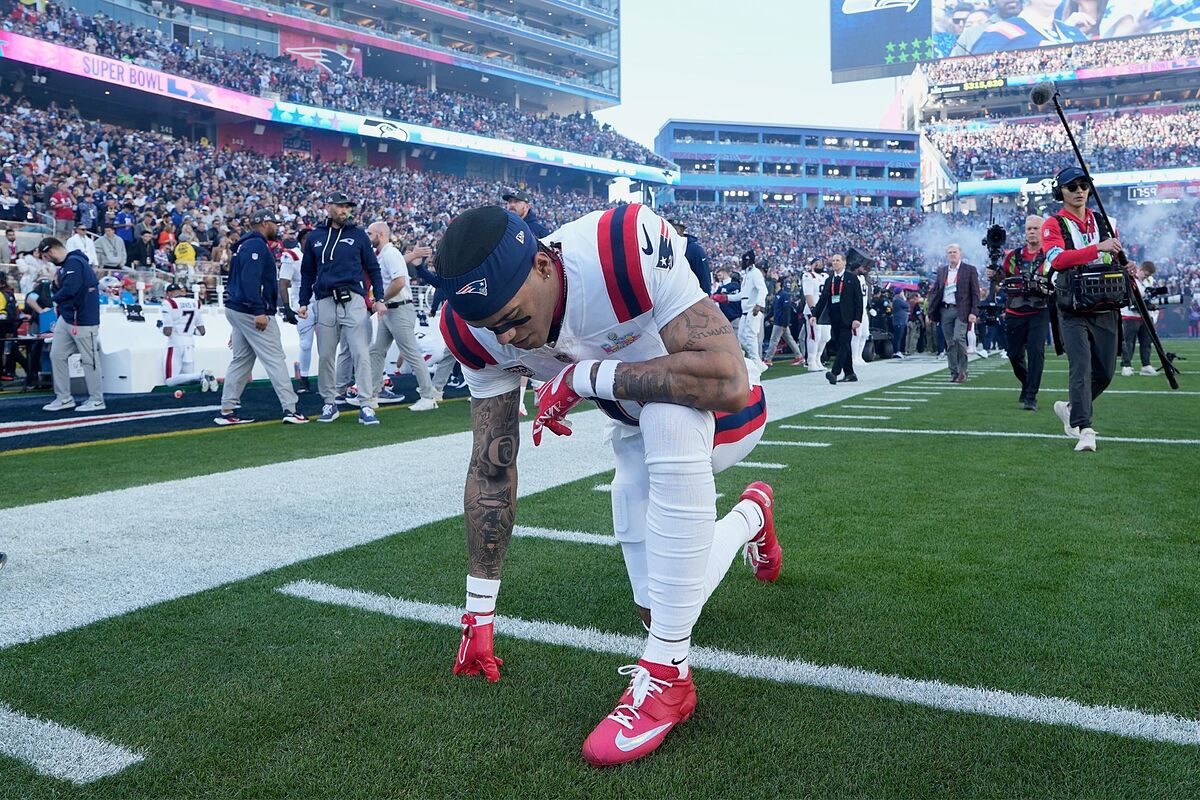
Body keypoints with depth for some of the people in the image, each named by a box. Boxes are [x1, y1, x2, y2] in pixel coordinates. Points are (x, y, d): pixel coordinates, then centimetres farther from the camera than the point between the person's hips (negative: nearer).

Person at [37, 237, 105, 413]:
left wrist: (57, 299, -5)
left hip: (83, 321, -10)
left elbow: (70, 289, -23)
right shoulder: (65, 265, 16)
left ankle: (97, 400, 8)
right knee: (57, 355, 10)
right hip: (66, 319, 10)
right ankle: (64, 398, 18)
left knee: (89, 360, -1)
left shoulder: (74, 262, -14)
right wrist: (57, 282, 2)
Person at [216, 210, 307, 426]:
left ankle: (227, 411, 11)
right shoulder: (257, 245, -11)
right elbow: (250, 279, -23)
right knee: (274, 359, -9)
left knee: (241, 360, 11)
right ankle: (290, 409, -10)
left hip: (236, 309, 10)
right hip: (252, 311, -10)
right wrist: (259, 312, -27)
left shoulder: (245, 245, 21)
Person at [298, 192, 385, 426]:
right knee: (325, 356, 7)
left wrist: (379, 299, 0)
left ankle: (367, 406, -6)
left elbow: (373, 268, 8)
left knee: (361, 354, -8)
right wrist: (303, 302, 12)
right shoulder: (315, 237, 11)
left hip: (353, 301, -2)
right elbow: (307, 272, 17)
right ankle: (329, 404, 18)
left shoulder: (358, 235, 6)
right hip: (325, 303, 3)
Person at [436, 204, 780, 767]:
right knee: (658, 608, 6)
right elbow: (492, 468, -10)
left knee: (667, 418, -41)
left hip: (721, 416, -5)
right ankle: (750, 517, 39)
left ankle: (668, 673, -29)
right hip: (642, 436, 6)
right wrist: (478, 613, -6)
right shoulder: (479, 331, -19)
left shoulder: (623, 251, -37)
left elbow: (728, 381, -44)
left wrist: (585, 376, -38)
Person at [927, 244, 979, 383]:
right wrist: (930, 311, 5)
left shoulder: (970, 270, 3)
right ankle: (954, 373, 11)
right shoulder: (941, 271, 14)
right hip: (945, 310, 4)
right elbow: (934, 291, 15)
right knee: (950, 344, 5)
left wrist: (974, 312, -9)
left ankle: (962, 370, -3)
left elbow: (975, 293, 0)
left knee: (959, 338, -18)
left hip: (961, 310, -4)